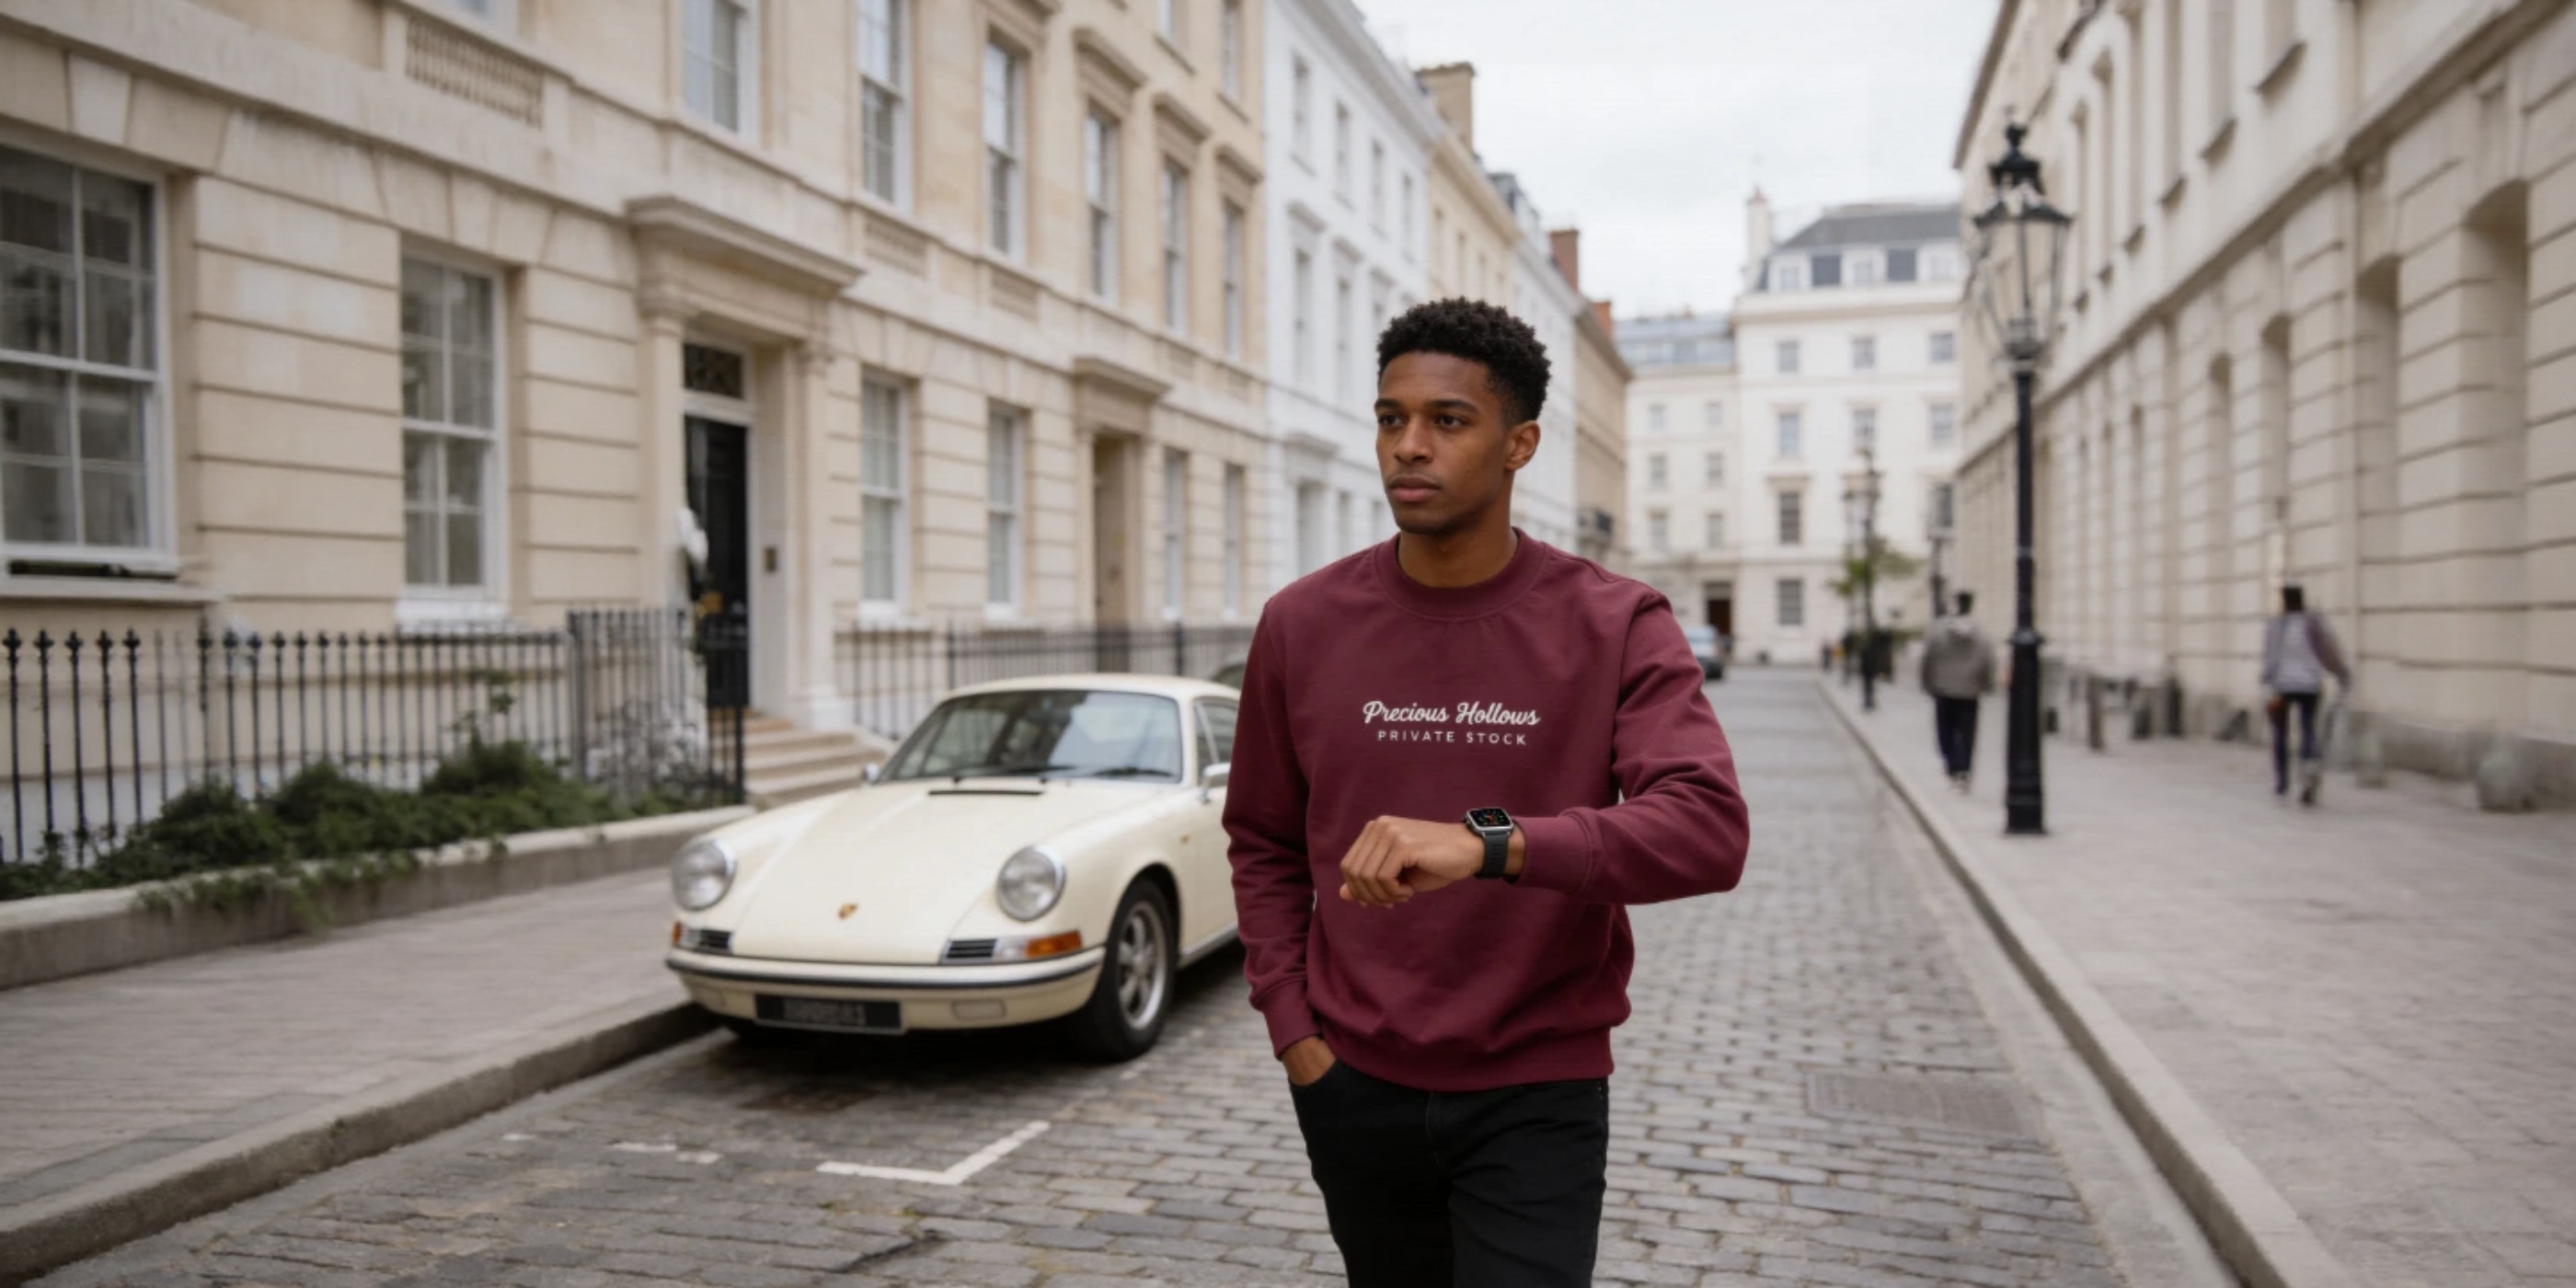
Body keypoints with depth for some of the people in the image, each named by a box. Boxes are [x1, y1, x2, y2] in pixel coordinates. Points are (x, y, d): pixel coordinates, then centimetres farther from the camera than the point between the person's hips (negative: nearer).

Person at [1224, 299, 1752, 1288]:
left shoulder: (1615, 626, -10)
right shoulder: (1301, 625, -2)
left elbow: (1710, 830, -24)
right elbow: (1264, 844, 9)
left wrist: (1488, 844, -37)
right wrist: (1292, 1029, 0)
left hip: (1538, 1096, -3)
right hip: (1354, 1087, 3)